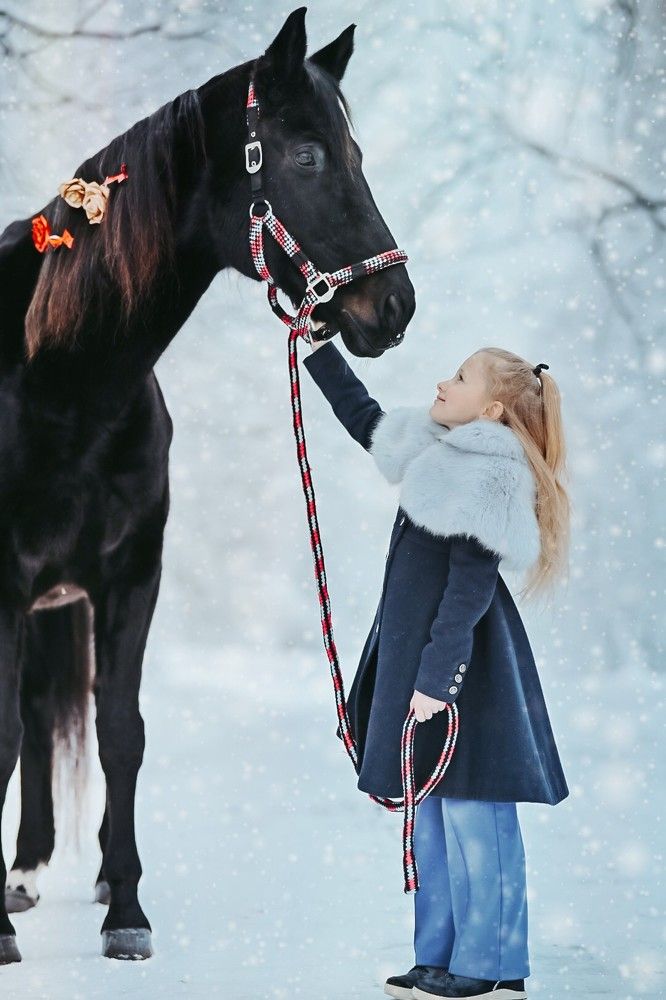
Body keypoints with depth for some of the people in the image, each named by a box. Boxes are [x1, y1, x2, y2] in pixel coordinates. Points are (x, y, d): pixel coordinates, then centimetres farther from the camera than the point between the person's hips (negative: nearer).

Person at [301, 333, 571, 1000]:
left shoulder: (487, 479, -16)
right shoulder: (445, 455, 13)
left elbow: (470, 589, -20)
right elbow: (365, 419, 29)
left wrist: (435, 678, -23)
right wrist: (318, 350, 29)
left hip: (460, 657, -10)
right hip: (417, 653, 10)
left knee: (472, 813, -5)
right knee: (431, 813, 13)